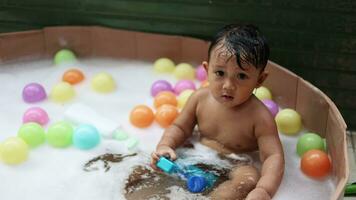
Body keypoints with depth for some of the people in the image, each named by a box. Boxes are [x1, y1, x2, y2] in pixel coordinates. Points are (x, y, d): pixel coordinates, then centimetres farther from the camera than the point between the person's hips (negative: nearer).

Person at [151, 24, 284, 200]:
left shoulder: (260, 117, -22)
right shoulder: (200, 98, -8)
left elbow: (273, 156, -26)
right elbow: (180, 127, 6)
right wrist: (165, 146, -16)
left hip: (233, 171, -5)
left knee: (249, 178, -34)